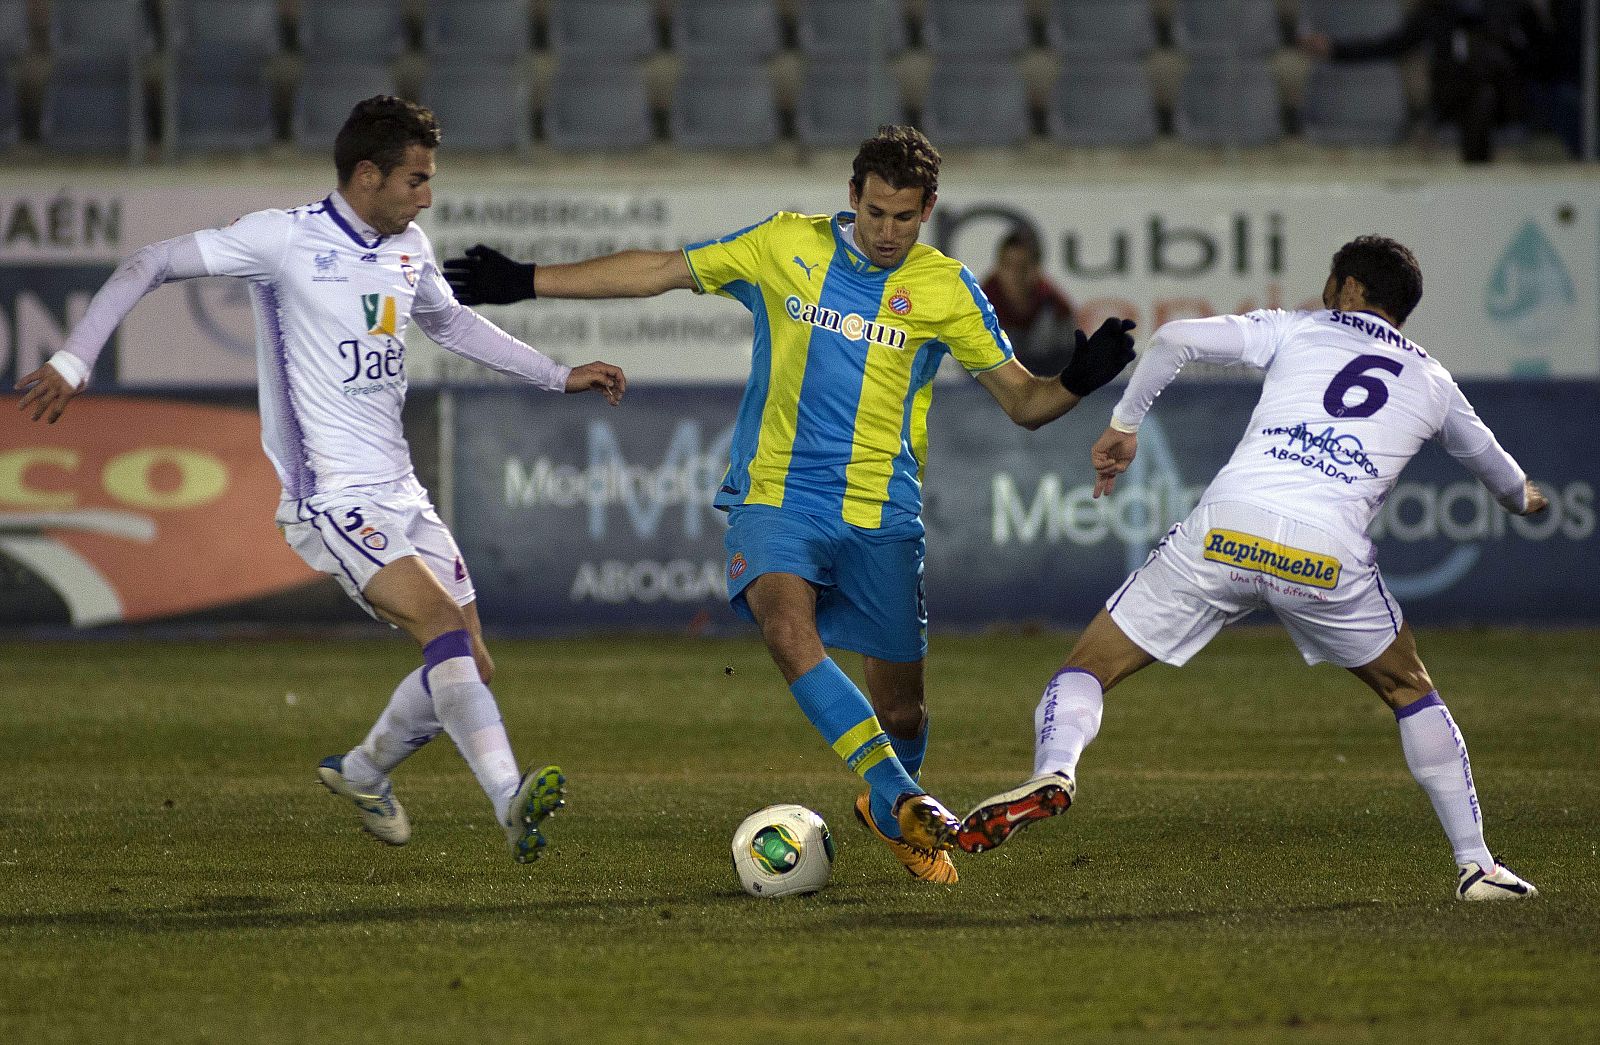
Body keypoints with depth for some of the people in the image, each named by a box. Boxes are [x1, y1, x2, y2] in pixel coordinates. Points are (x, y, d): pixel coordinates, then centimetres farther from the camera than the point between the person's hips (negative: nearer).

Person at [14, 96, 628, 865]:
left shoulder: (409, 249, 11)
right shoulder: (287, 239, -10)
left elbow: (449, 322, 32)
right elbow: (150, 266, -7)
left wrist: (559, 376, 31)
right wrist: (73, 360, -16)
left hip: (400, 496, 8)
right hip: (332, 502, -8)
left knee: (469, 667, 7)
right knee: (445, 627, -26)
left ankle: (364, 771, 32)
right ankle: (513, 802, -36)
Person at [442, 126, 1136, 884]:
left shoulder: (946, 289, 3)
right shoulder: (786, 246, 3)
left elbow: (1021, 401, 6)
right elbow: (658, 271, 10)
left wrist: (1078, 381, -16)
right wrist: (528, 282, 8)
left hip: (882, 516, 1)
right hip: (776, 498, -1)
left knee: (900, 703, 3)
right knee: (788, 626, -30)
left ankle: (894, 817, 34)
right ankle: (896, 795, -32)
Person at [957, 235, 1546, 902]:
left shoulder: (1295, 330, 20)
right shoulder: (1432, 383, 25)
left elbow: (1175, 339, 8)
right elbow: (1487, 459, 47)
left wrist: (1124, 422, 21)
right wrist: (1522, 498, 70)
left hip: (1224, 531, -1)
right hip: (1328, 557, 1)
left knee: (1090, 665, 8)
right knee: (1410, 692, 26)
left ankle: (1053, 771, -24)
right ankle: (1475, 865, 20)